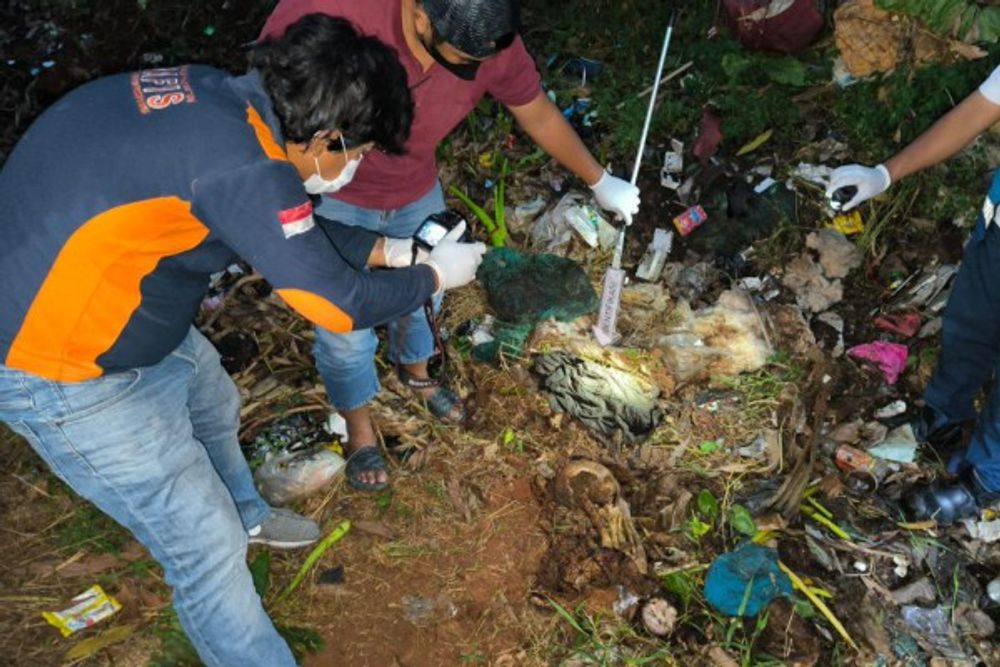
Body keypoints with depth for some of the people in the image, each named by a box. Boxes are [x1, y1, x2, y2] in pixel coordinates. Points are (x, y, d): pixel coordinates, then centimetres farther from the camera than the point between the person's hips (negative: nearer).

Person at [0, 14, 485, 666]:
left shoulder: (216, 99, -5)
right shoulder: (239, 162, -32)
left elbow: (293, 229, 11)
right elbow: (340, 305, -21)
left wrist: (384, 247, 12)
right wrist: (434, 276, -6)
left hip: (97, 305, 9)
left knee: (212, 402, 30)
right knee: (207, 545, -1)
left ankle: (245, 515, 58)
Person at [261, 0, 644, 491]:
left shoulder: (491, 43, -24)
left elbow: (538, 113, -5)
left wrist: (599, 182, 6)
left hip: (416, 192, 4)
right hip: (331, 197, -3)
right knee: (344, 328, 4)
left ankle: (415, 370, 57)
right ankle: (358, 427, 34)